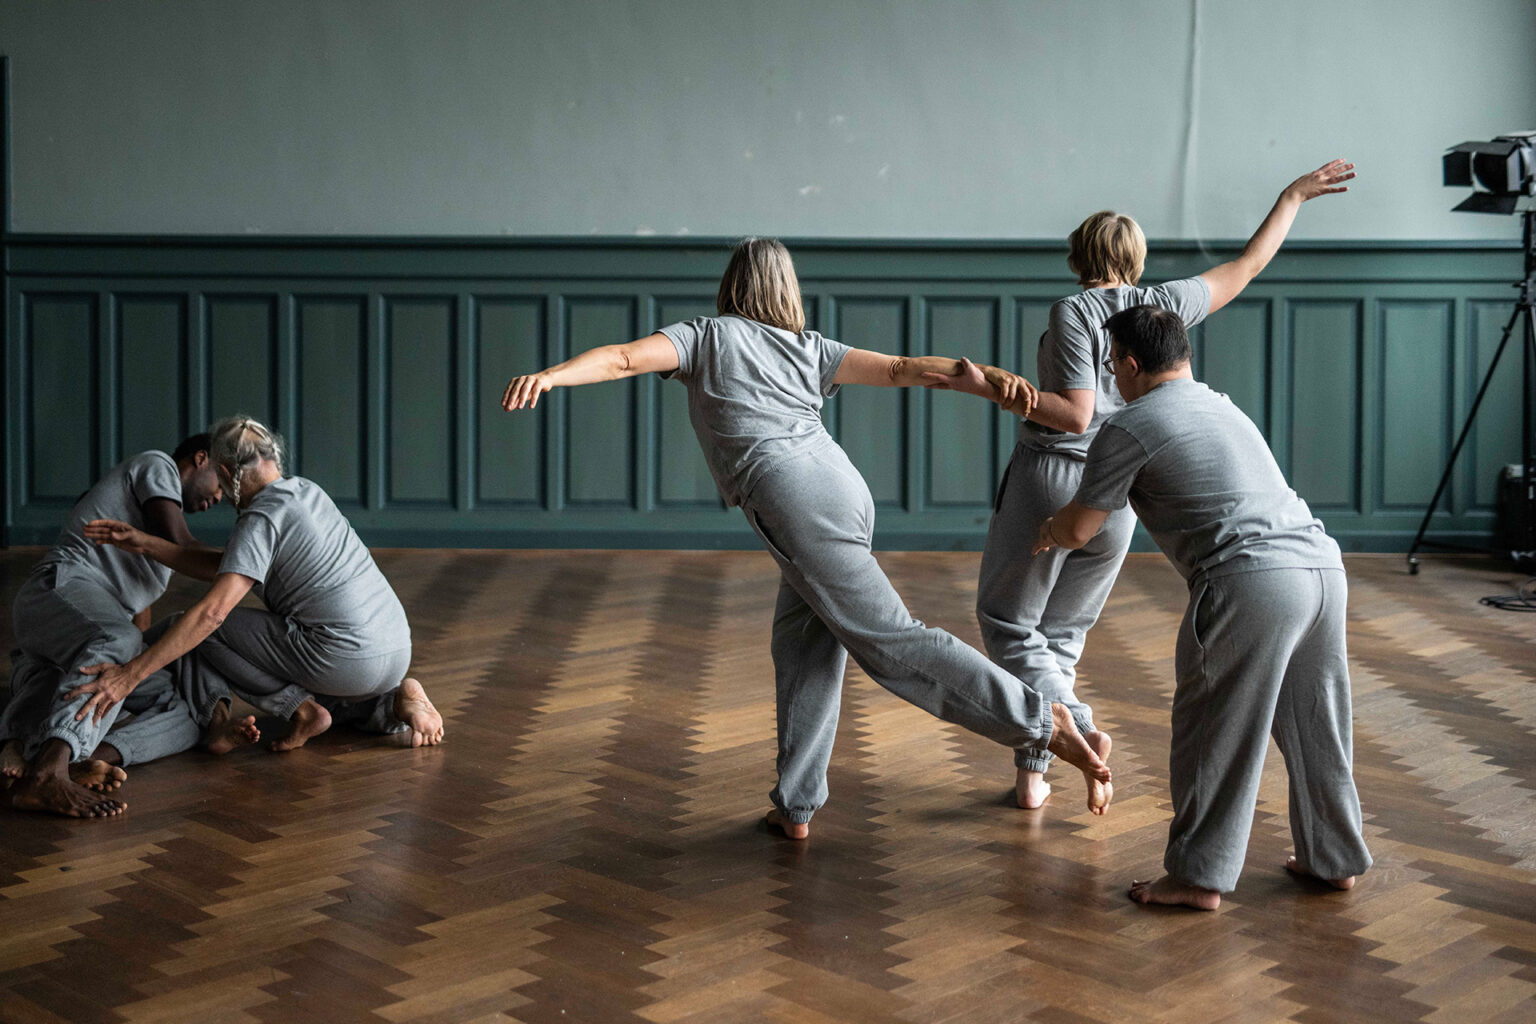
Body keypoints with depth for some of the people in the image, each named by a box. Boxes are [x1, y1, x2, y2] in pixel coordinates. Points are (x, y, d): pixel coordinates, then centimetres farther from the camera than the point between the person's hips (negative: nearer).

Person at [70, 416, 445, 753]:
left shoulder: (261, 520, -10)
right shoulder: (306, 490, 15)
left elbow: (212, 612, -21)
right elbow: (225, 567, 17)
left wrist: (130, 674, -20)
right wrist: (144, 544, 13)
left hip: (344, 657, -8)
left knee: (195, 630, 3)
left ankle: (301, 709, -2)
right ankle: (395, 703, 12)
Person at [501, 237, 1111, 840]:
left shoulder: (706, 336, 15)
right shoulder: (808, 348, 24)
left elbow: (624, 358, 0)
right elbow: (900, 369, 14)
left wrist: (548, 376, -11)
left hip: (793, 502, -6)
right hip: (845, 490, 6)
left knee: (889, 641, -7)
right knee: (802, 647, 13)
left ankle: (1043, 722, -13)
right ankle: (795, 807, 12)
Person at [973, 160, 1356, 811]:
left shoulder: (1072, 314, -10)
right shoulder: (1166, 304, 4)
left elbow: (1076, 416, -17)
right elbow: (1247, 267, 17)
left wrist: (998, 387, -13)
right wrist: (1293, 196, 27)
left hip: (1048, 475, -5)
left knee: (1007, 622, 7)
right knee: (1061, 634, 16)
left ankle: (1077, 733, -13)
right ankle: (1033, 773, 14)